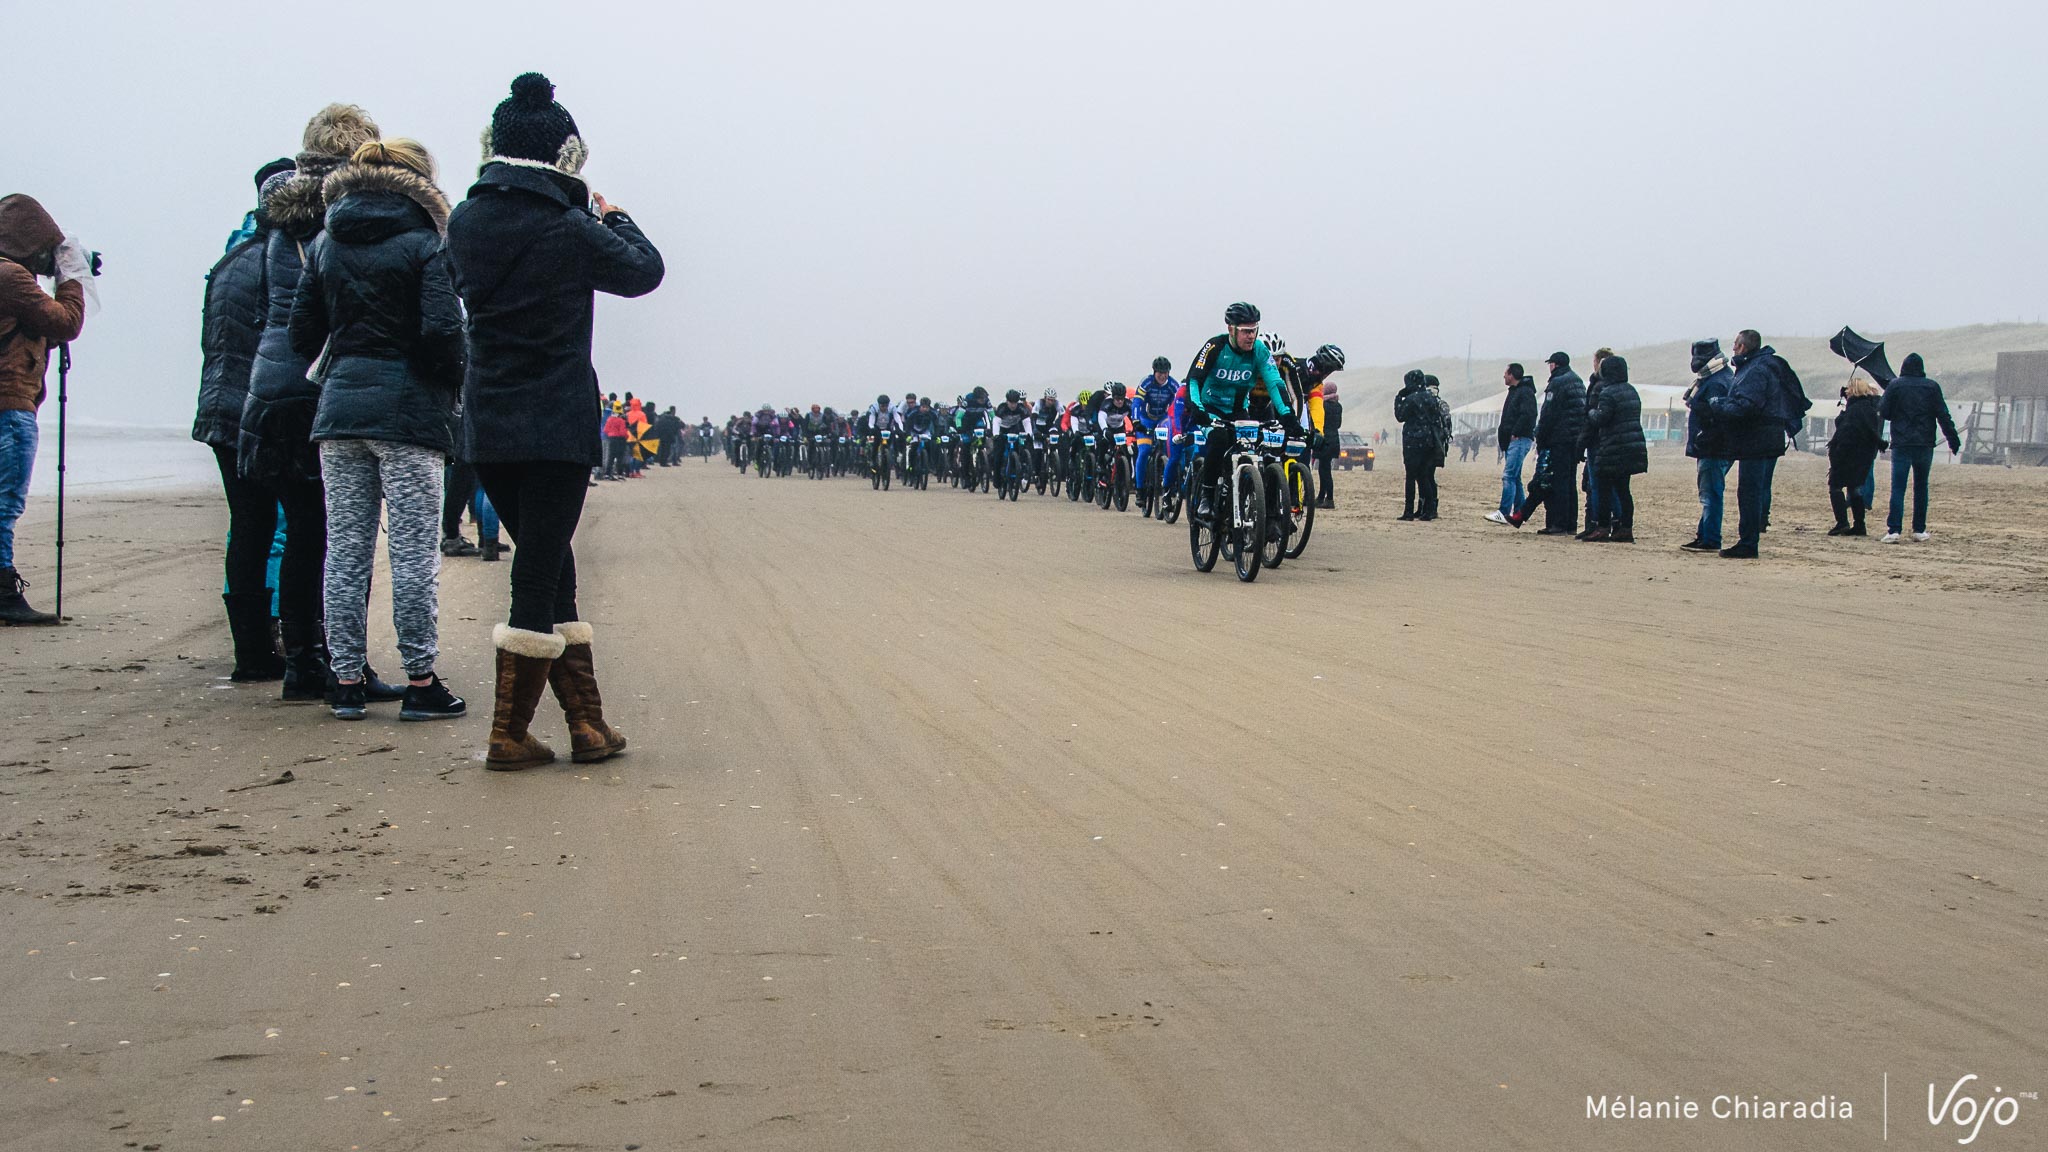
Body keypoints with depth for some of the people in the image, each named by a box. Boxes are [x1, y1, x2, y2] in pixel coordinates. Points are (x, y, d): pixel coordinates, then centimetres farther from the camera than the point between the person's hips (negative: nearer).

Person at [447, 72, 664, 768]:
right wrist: (613, 217, 21)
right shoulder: (570, 231, -13)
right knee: (540, 576, 1)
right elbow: (645, 271, 3)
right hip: (555, 427, -6)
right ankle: (509, 735, 5)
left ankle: (587, 724, 17)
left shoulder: (465, 222, 2)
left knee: (548, 564, 14)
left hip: (485, 424, 6)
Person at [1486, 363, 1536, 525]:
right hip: (1512, 441, 10)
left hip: (1520, 439, -10)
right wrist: (1503, 434, 12)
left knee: (1508, 475, -16)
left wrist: (1515, 433, -19)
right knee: (1515, 478, 10)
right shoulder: (1514, 391, 22)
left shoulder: (1525, 392, -9)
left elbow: (1527, 415, -21)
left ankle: (1504, 513, -20)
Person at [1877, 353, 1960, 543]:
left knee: (1898, 488, -5)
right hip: (1925, 445, 2)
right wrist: (1954, 440, 2)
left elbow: (1884, 412, -2)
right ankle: (1919, 530, 15)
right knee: (1921, 487, 14)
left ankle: (1893, 530, -16)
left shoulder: (1895, 386, -1)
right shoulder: (1932, 387, 3)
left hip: (1901, 445, -2)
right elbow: (1943, 416, 0)